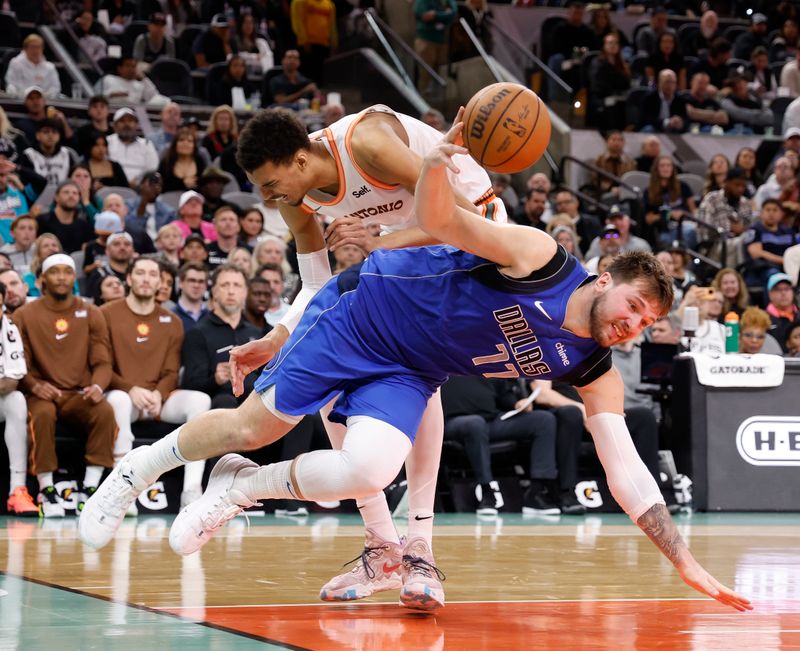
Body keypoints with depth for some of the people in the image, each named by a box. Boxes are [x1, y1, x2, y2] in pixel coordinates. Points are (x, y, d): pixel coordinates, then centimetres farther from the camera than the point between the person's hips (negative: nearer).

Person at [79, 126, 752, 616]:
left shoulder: (596, 373, -7)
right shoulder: (539, 256, -21)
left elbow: (627, 471, -7)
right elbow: (436, 219, -22)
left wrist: (687, 563, -13)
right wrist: (439, 160, -44)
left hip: (407, 373, 4)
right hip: (365, 312, -4)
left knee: (366, 472, -22)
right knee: (253, 427, -3)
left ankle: (241, 486, 5)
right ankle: (142, 465, 25)